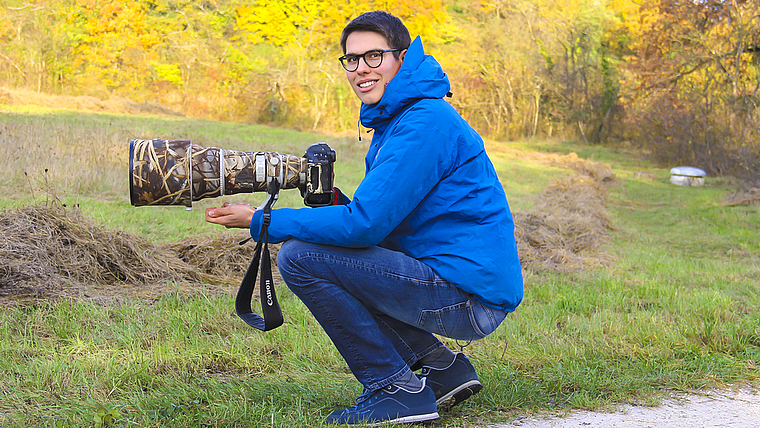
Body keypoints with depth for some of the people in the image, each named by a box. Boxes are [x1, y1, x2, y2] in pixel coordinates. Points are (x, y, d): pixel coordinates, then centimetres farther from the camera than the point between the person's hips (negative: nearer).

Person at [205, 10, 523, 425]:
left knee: (298, 256, -12)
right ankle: (441, 366, 14)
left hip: (472, 299, -10)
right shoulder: (393, 118, 17)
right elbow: (377, 218, 20)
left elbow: (365, 224, -20)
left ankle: (397, 389, -6)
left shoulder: (425, 123, -15)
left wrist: (259, 221, -12)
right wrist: (330, 202, -1)